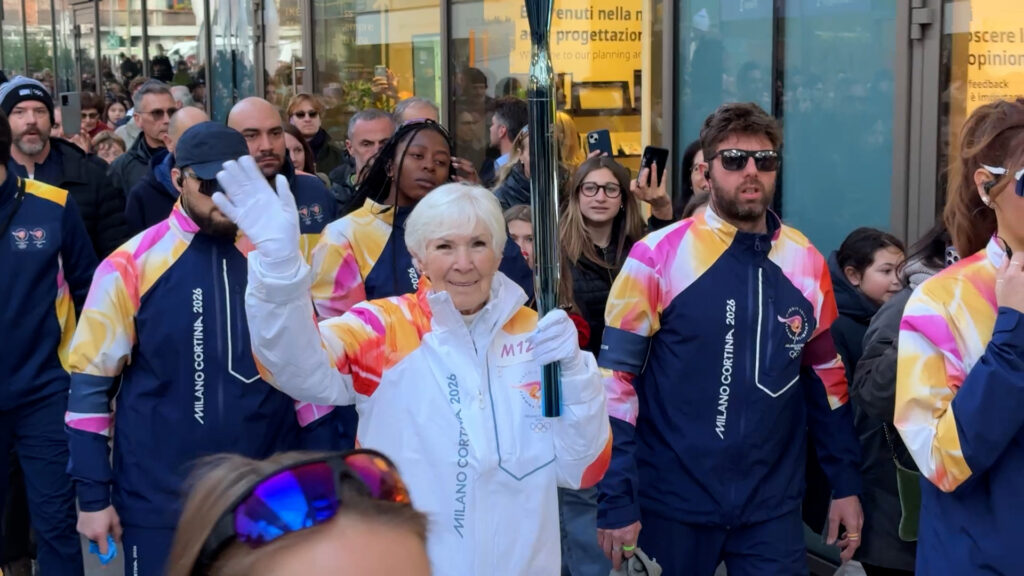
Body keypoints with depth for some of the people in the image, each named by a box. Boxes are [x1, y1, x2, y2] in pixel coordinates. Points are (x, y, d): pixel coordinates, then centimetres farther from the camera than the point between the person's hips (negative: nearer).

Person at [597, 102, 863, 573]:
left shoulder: (806, 263, 2)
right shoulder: (657, 257, -10)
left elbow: (826, 375, 11)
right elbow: (616, 378, -10)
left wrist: (846, 483, 10)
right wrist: (616, 501, -13)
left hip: (773, 507, 3)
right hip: (672, 504, -2)